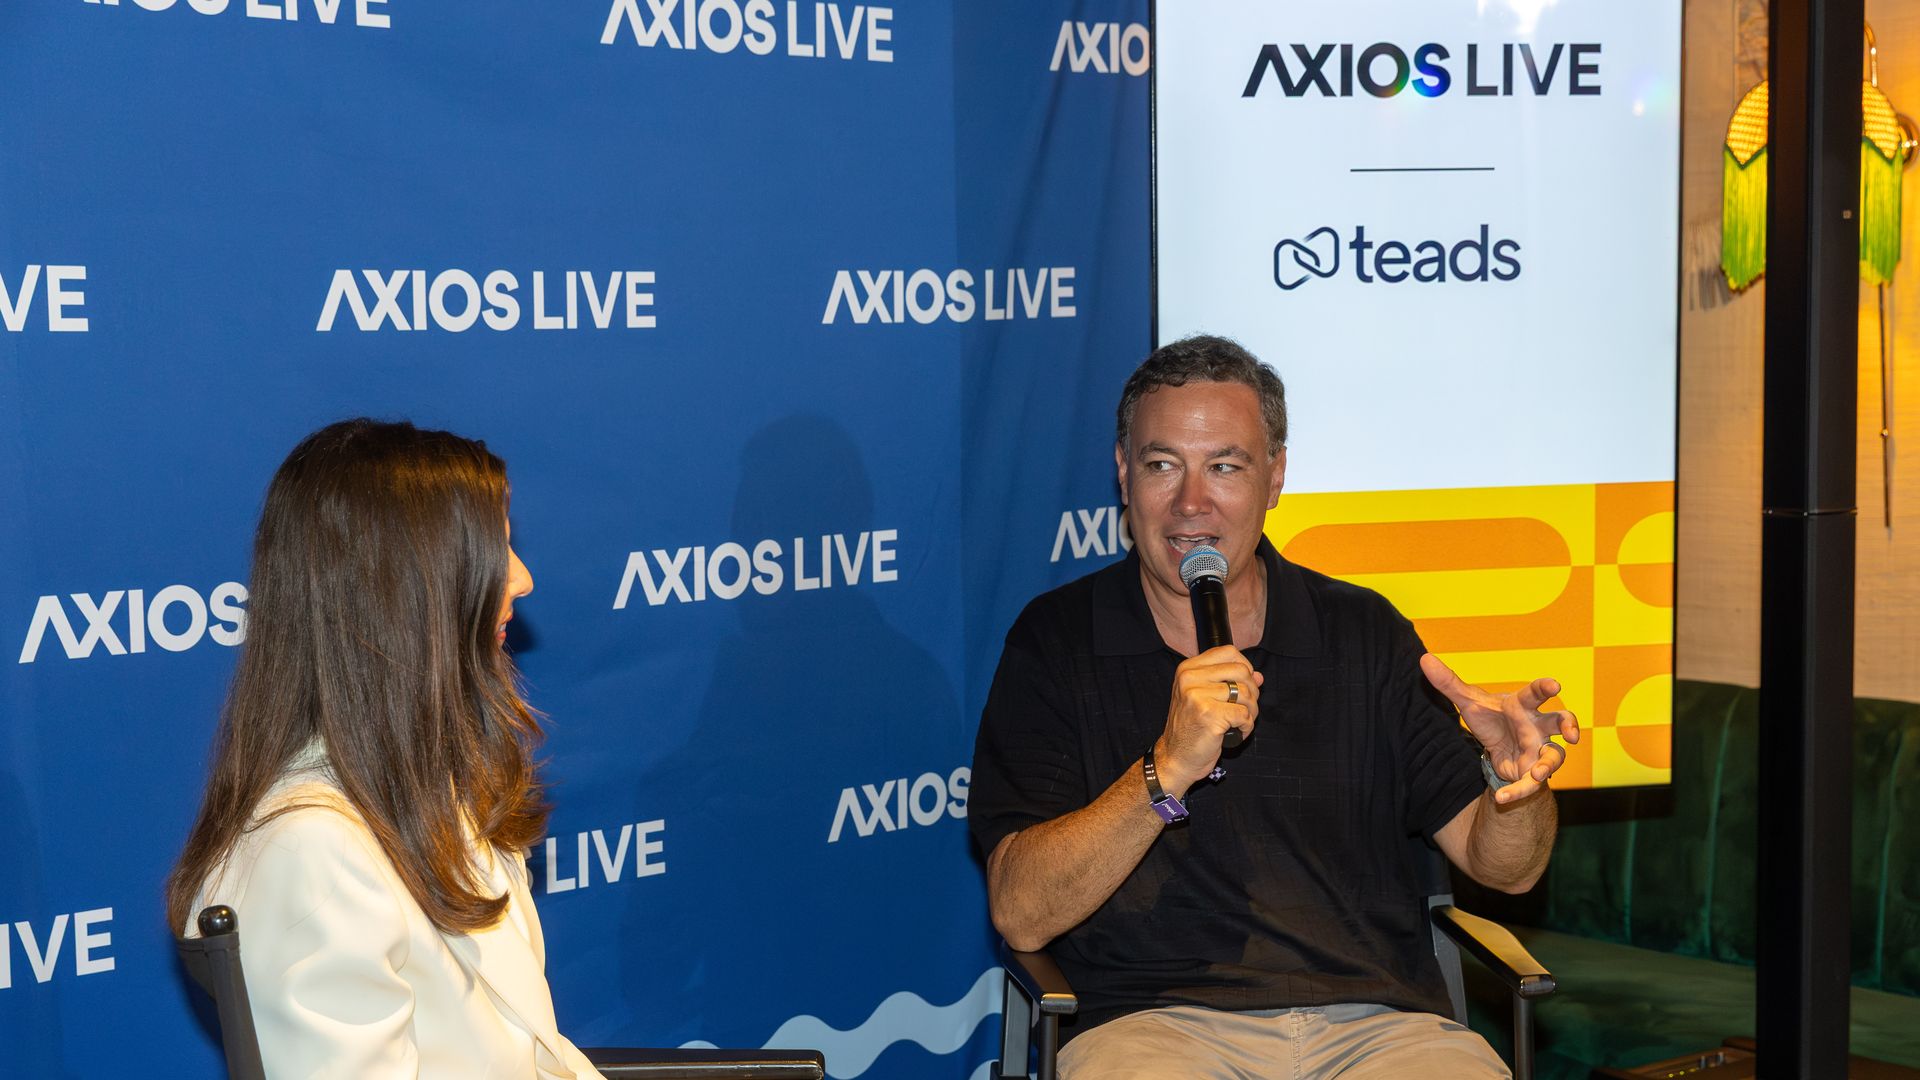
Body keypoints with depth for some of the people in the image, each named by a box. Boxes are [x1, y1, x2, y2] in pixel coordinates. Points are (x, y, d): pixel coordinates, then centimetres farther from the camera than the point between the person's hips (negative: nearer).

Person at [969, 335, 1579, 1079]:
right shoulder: (1056, 642, 7)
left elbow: (1502, 867, 10)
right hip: (1155, 1019, -2)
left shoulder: (1364, 635, 13)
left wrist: (1515, 780, -12)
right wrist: (1167, 772, -16)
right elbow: (1020, 913, -4)